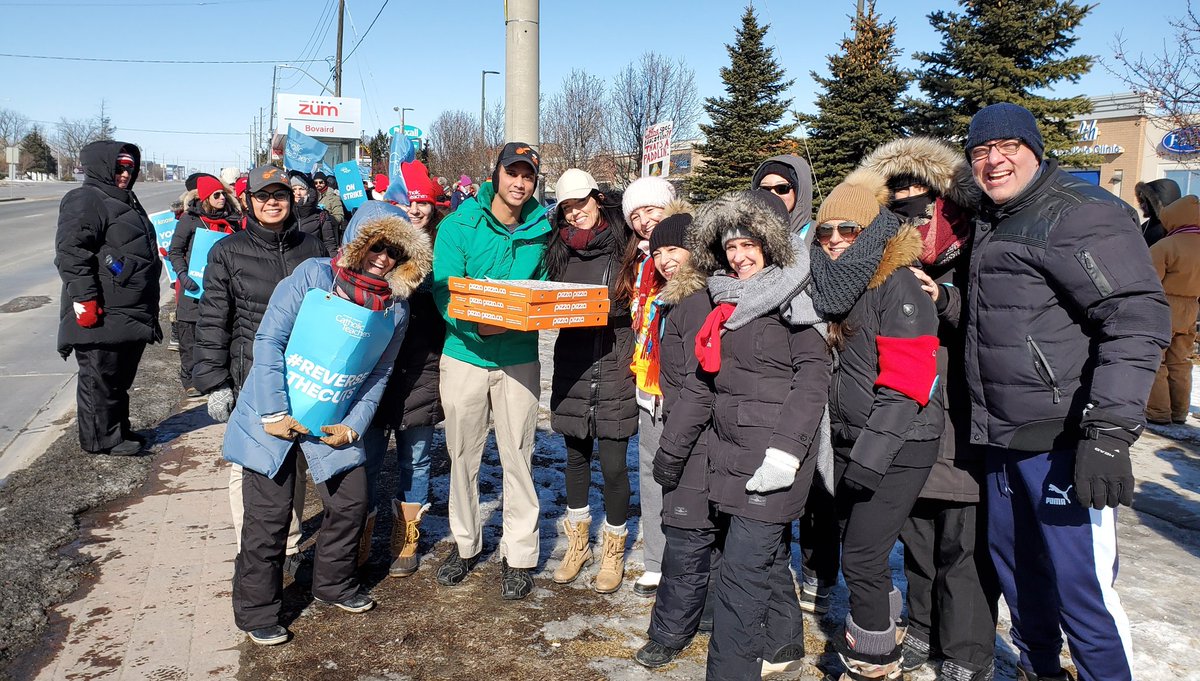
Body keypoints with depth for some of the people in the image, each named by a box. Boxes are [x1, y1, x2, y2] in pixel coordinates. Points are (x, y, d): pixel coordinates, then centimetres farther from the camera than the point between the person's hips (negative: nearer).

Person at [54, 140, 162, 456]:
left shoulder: (127, 202, 22)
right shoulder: (85, 200, -9)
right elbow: (71, 253, -19)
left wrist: (149, 311, 29)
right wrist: (84, 298, -24)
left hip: (132, 315, 10)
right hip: (101, 316, -10)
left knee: (121, 378, 18)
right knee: (100, 377, 0)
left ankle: (119, 430, 29)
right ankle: (100, 439, 9)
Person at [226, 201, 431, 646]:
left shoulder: (395, 309, -1)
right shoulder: (314, 275, -14)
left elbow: (378, 374, 3)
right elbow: (269, 339, -16)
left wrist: (352, 427, -6)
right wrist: (274, 413, -18)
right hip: (274, 413, -4)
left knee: (352, 502, 6)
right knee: (270, 516, -1)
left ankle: (333, 583, 33)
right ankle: (257, 613, 19)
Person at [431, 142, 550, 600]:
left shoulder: (541, 230, 2)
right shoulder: (459, 225, -4)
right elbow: (443, 291, -10)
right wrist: (476, 324, -27)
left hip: (519, 358, 1)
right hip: (465, 353, 0)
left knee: (518, 456, 3)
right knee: (462, 455, 10)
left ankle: (518, 554, 18)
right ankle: (465, 543, 29)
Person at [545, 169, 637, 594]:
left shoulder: (625, 246, -2)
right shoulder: (561, 252, 11)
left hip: (615, 370, -4)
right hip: (572, 369, 4)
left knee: (613, 464, 0)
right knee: (576, 457, 15)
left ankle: (613, 550, 22)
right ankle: (577, 543, 34)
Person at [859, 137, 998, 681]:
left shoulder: (973, 260, -4)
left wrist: (946, 300, -21)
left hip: (963, 432, -5)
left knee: (963, 543, 0)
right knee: (917, 536, 16)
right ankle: (924, 632, 34)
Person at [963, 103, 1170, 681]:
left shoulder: (1080, 214, -12)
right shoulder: (990, 225, 16)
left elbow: (1138, 320, -21)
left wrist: (1108, 432, -26)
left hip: (1063, 444, -9)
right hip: (1003, 439, 9)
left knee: (1080, 589, -4)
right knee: (1015, 566, 20)